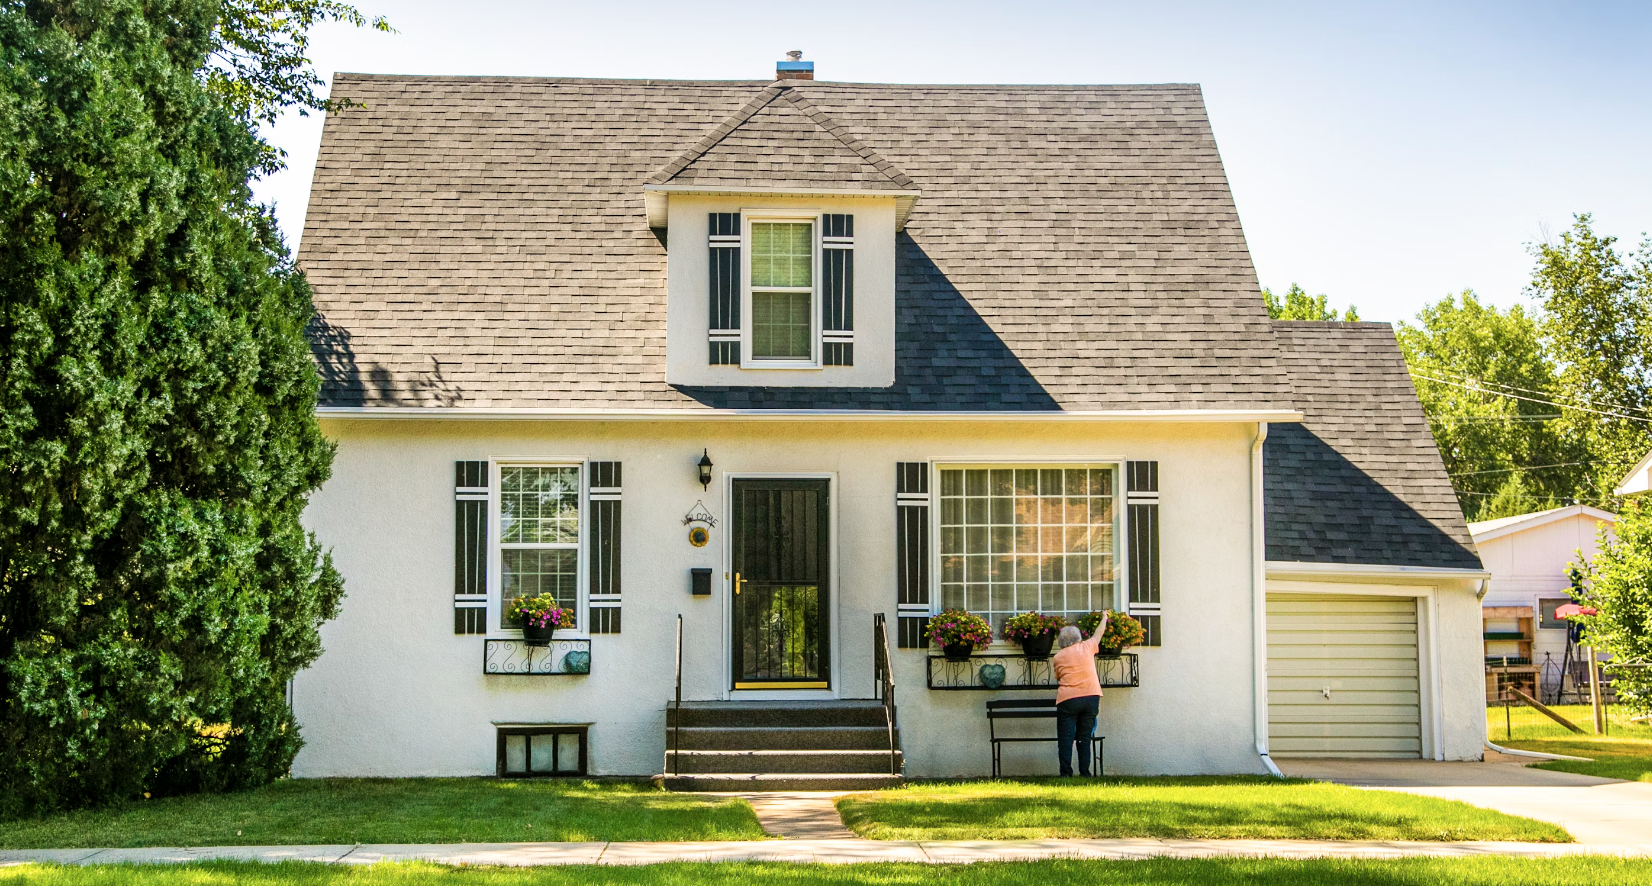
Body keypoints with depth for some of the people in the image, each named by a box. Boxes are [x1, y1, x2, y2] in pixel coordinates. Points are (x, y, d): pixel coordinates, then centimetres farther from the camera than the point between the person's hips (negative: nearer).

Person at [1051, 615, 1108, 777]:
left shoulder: (1058, 657, 6)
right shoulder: (1086, 647, 9)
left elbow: (1059, 678, 13)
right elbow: (1098, 634, 26)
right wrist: (1104, 618, 42)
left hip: (1067, 699, -2)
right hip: (1091, 697, 2)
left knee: (1065, 739, -1)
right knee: (1084, 738, 8)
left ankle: (1066, 774, -8)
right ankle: (1085, 773, 4)